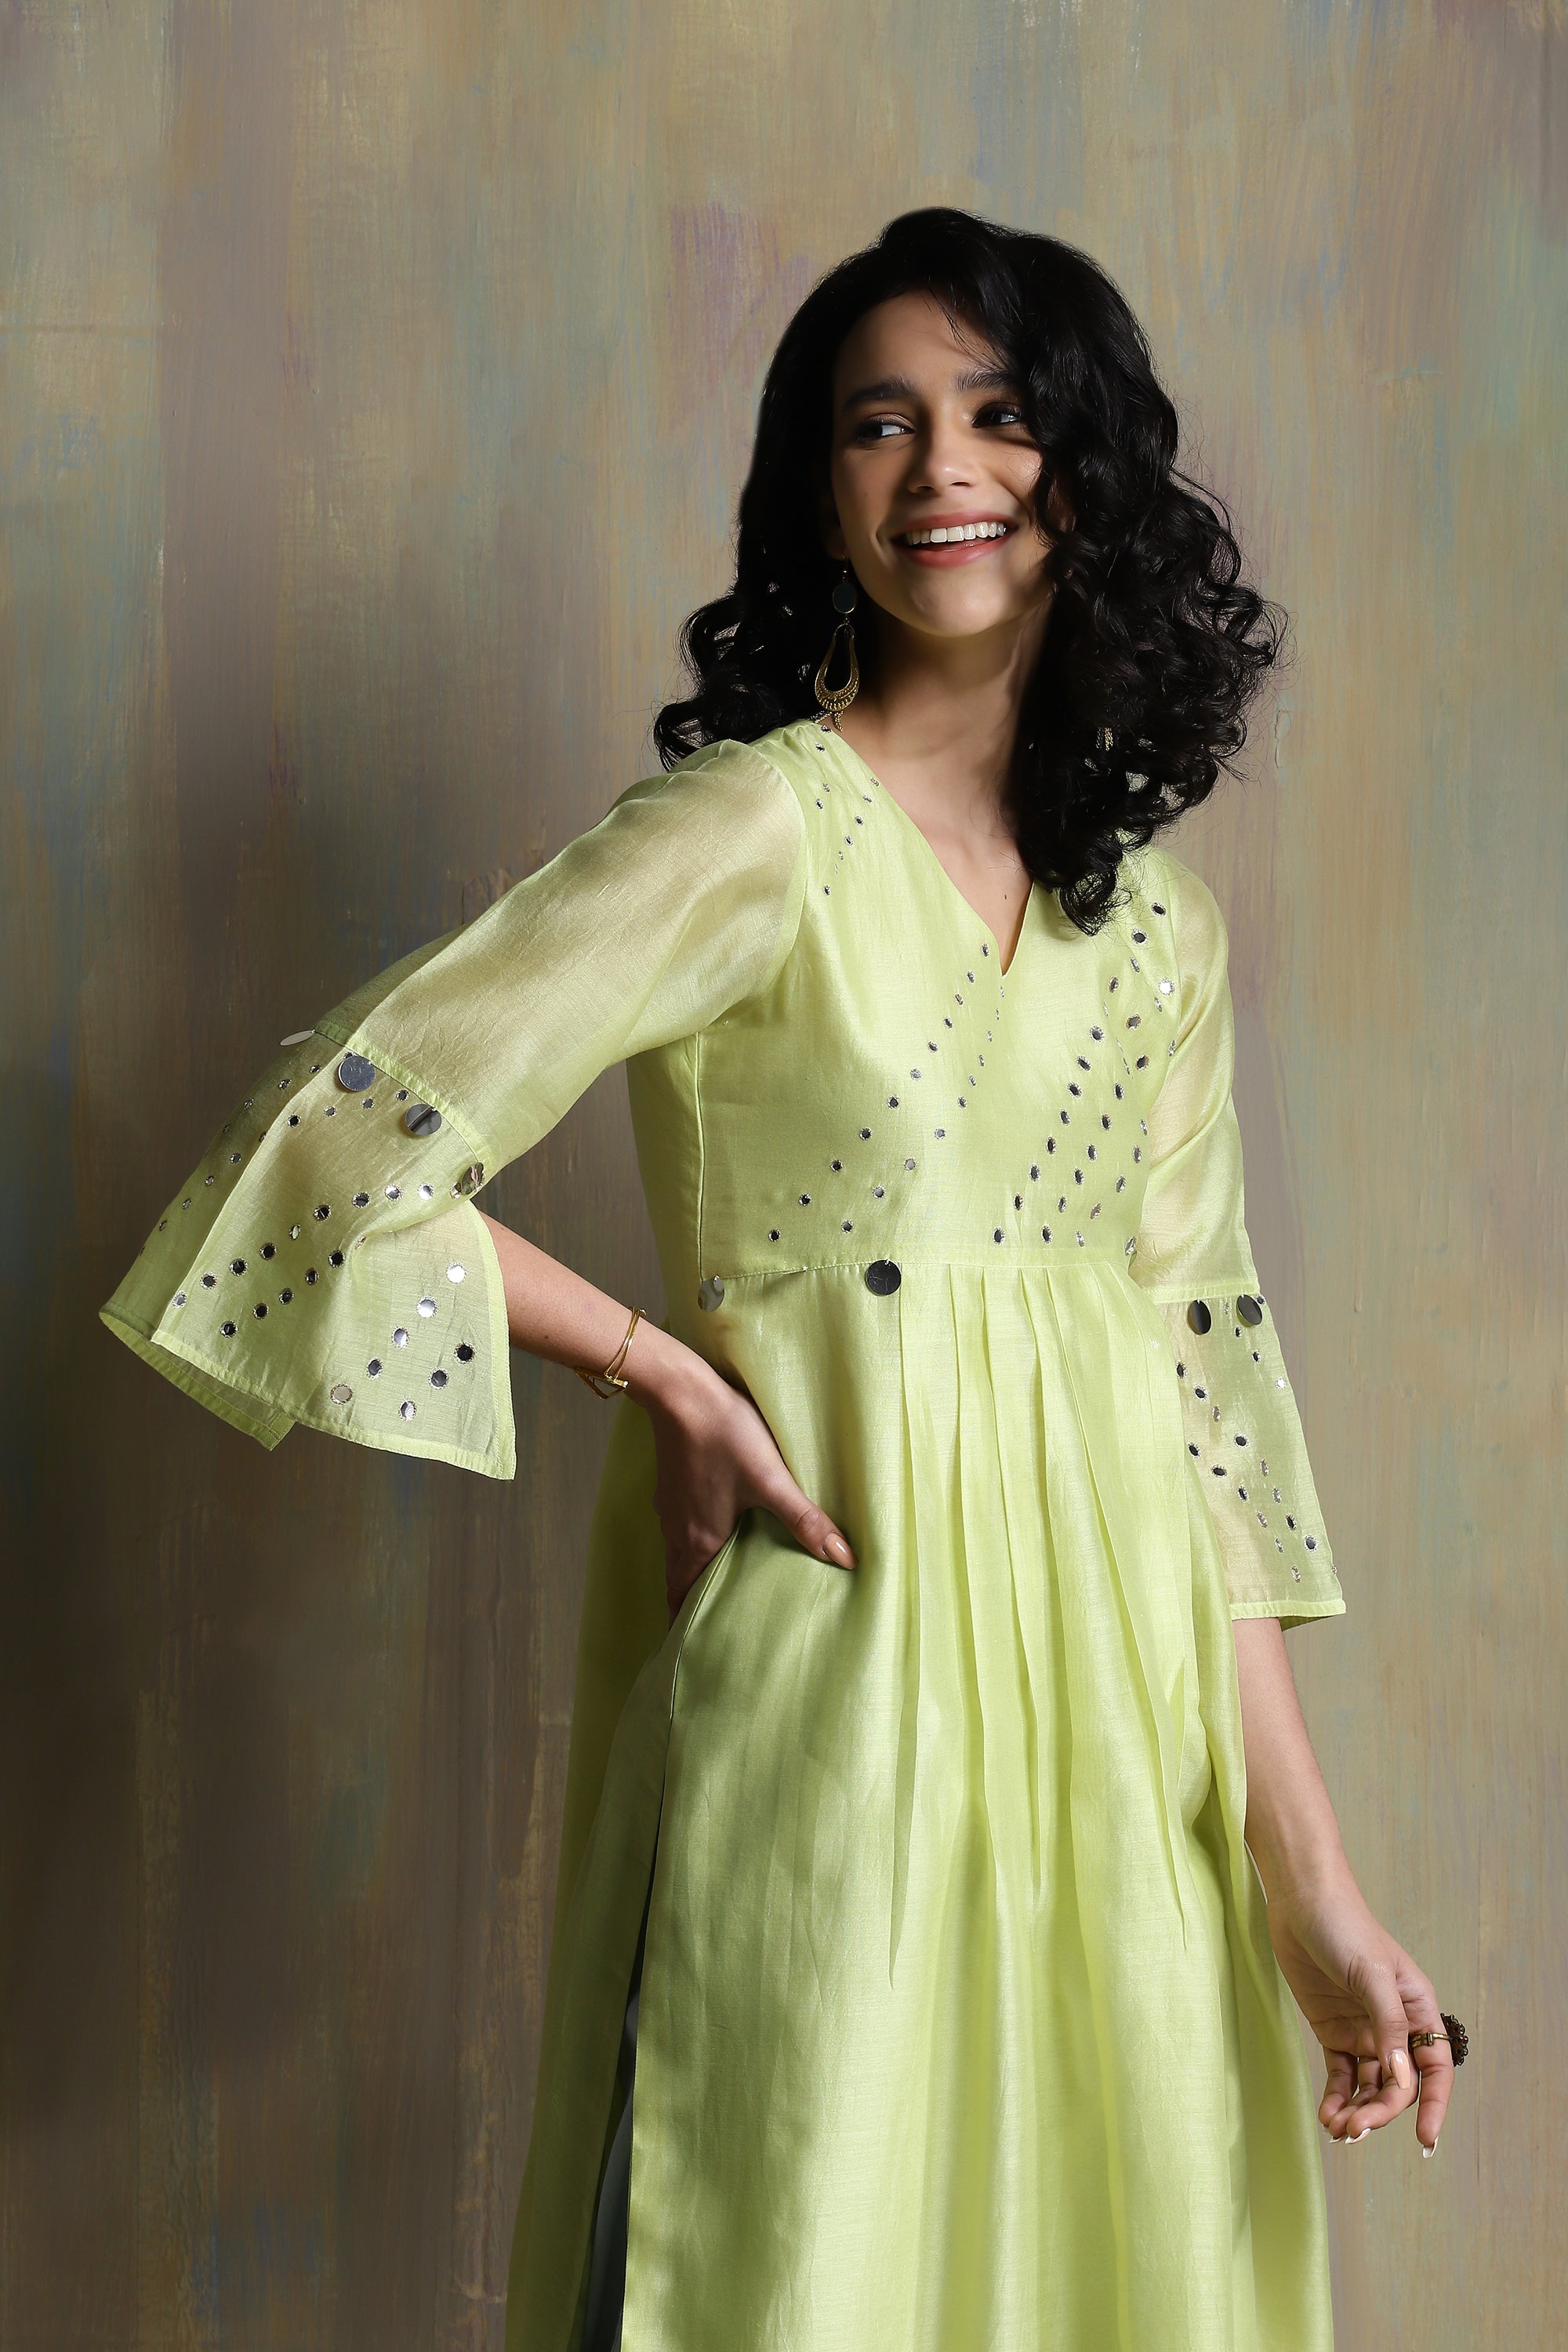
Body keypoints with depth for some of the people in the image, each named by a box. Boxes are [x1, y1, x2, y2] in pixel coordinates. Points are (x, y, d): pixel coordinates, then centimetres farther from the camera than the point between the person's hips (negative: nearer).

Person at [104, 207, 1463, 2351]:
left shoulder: (1155, 918, 9)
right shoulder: (761, 830, -9)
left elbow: (1203, 1374, 7)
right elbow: (340, 1149, -16)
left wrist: (1309, 1875, 3)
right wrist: (660, 1371, -7)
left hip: (1121, 1694, 6)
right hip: (847, 1670, -6)